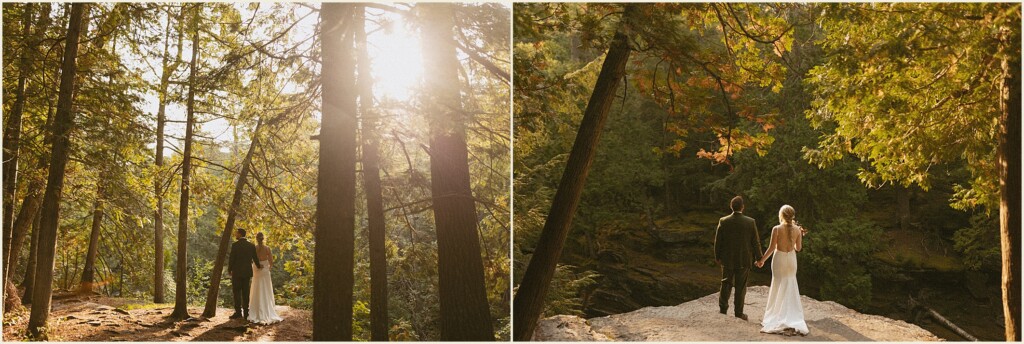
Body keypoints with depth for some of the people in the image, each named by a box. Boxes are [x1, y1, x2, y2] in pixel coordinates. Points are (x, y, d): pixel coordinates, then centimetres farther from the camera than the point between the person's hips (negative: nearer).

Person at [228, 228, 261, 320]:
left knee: (236, 292, -1)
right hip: (247, 272, 5)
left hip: (237, 272, -5)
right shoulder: (251, 245, 4)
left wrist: (229, 270, 5)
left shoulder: (235, 245, -10)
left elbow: (231, 258, -9)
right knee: (245, 292, 8)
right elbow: (255, 258, 10)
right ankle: (246, 312, 8)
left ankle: (238, 312, -6)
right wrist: (258, 266, 30)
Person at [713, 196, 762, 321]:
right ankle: (738, 313, 14)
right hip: (744, 260, -1)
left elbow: (718, 241, -4)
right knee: (741, 287, 9)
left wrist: (717, 257, 9)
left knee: (726, 284, 16)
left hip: (727, 259, 1)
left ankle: (723, 309, 22)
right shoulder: (750, 222, -11)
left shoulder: (723, 221, -10)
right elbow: (756, 242, -5)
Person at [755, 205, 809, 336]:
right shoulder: (797, 229, -4)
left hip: (779, 258, -4)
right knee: (790, 288, 15)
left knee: (778, 287, 8)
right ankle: (792, 317, 19)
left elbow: (772, 248, -13)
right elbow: (798, 248, 2)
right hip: (791, 259, 4)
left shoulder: (777, 229, -15)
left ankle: (778, 316, 12)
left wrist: (762, 260, -2)